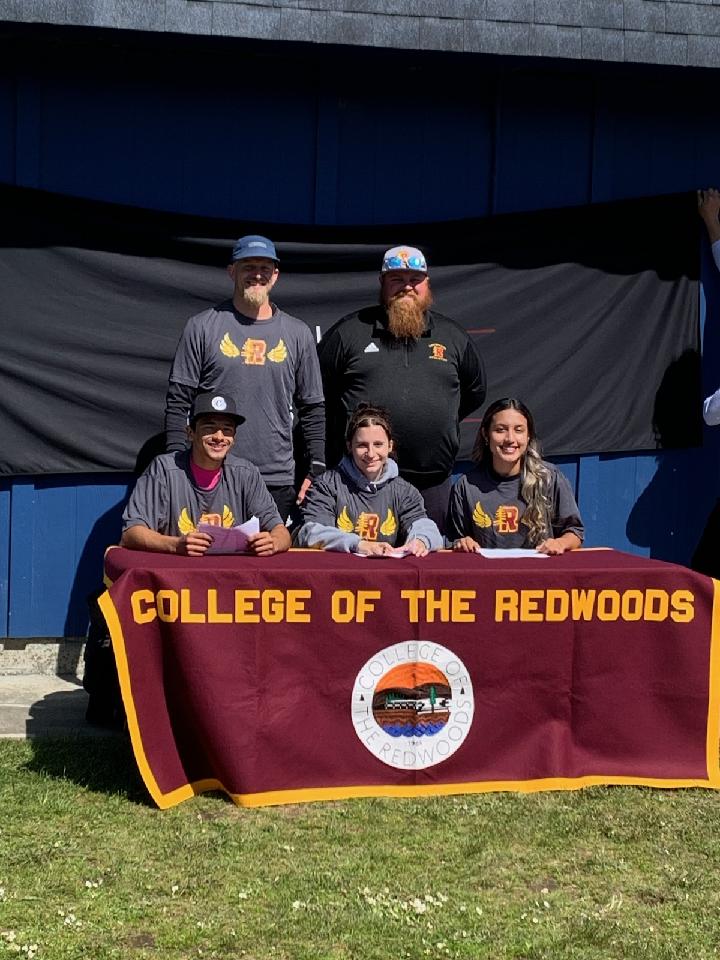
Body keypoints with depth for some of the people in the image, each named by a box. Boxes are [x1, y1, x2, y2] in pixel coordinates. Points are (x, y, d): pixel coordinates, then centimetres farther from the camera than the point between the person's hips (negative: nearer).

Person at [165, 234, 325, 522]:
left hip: (278, 483, 2)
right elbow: (178, 402, 3)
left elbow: (313, 409, 13)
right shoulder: (202, 327, 4)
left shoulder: (297, 334, 11)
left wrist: (316, 472, 6)